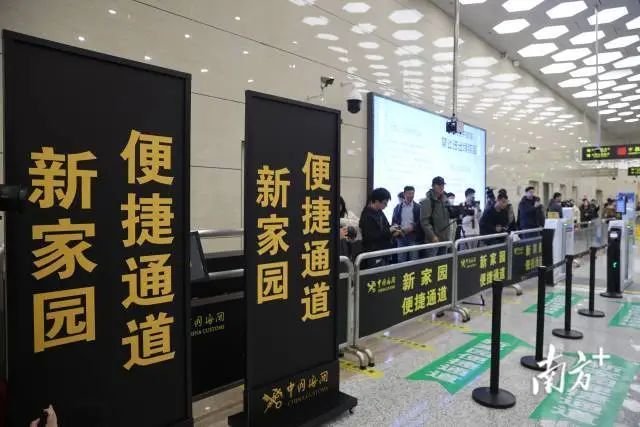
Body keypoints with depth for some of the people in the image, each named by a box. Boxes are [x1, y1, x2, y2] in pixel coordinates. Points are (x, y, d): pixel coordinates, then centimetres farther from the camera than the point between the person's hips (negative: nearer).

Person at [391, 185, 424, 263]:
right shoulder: (398, 207, 11)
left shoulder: (418, 207, 3)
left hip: (414, 237, -2)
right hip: (401, 236, 2)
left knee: (414, 260, 0)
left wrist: (413, 227, -18)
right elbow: (393, 221, 12)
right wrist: (396, 226, -9)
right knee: (401, 260, 5)